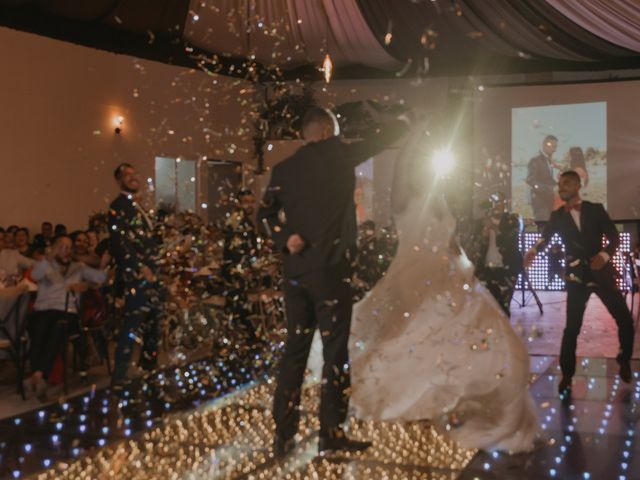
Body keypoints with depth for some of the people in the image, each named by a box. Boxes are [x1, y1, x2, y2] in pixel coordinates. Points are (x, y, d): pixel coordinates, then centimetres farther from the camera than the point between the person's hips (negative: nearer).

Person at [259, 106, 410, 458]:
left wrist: (285, 238, -7)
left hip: (295, 269, 5)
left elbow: (266, 212, 0)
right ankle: (331, 433, 3)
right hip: (329, 267, -5)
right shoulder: (337, 154, 0)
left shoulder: (284, 169, 11)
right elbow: (377, 142, 12)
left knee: (295, 349, 11)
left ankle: (283, 435, 11)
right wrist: (405, 122, 28)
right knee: (335, 350, 1)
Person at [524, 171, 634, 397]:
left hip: (602, 272, 1)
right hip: (577, 277, -1)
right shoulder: (557, 216, 4)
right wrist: (534, 250, -26)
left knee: (625, 320, 3)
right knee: (572, 328, -4)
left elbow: (615, 236, 0)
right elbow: (545, 238, -4)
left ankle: (624, 361, 27)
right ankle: (566, 375, 8)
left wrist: (605, 255, -20)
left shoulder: (595, 209, 2)